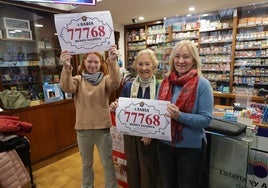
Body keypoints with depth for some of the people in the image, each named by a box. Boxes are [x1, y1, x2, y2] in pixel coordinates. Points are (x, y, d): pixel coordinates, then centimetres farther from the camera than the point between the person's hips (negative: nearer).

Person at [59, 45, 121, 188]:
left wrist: (113, 62, -44)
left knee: (108, 164, 15)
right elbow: (66, 87, -21)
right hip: (83, 128, 2)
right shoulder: (78, 79, 0)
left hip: (103, 128, -1)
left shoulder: (105, 79, -3)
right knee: (86, 164, 22)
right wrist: (66, 67, -40)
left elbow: (115, 83, -26)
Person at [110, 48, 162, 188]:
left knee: (150, 172, 14)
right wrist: (115, 108, -16)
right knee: (132, 170, 21)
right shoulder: (128, 86, 0)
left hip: (152, 138, -3)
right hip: (131, 137, 3)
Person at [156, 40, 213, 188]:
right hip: (164, 145, 4)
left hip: (191, 148, -4)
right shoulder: (165, 83, -1)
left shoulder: (202, 84, -13)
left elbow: (206, 119, -17)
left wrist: (179, 116, -30)